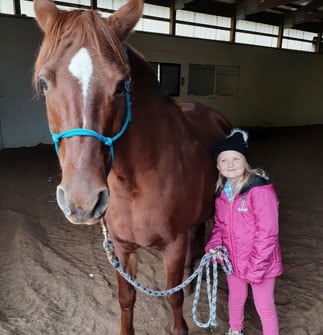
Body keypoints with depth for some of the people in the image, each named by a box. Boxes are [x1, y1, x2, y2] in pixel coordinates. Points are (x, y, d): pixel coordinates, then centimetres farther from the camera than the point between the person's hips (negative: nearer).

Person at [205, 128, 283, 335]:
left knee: (264, 307, 12)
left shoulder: (260, 190, -23)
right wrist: (214, 246, -10)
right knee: (236, 298, 28)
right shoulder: (222, 192, -2)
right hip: (233, 260, 7)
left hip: (260, 262, -6)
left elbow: (267, 233, -22)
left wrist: (255, 267, -20)